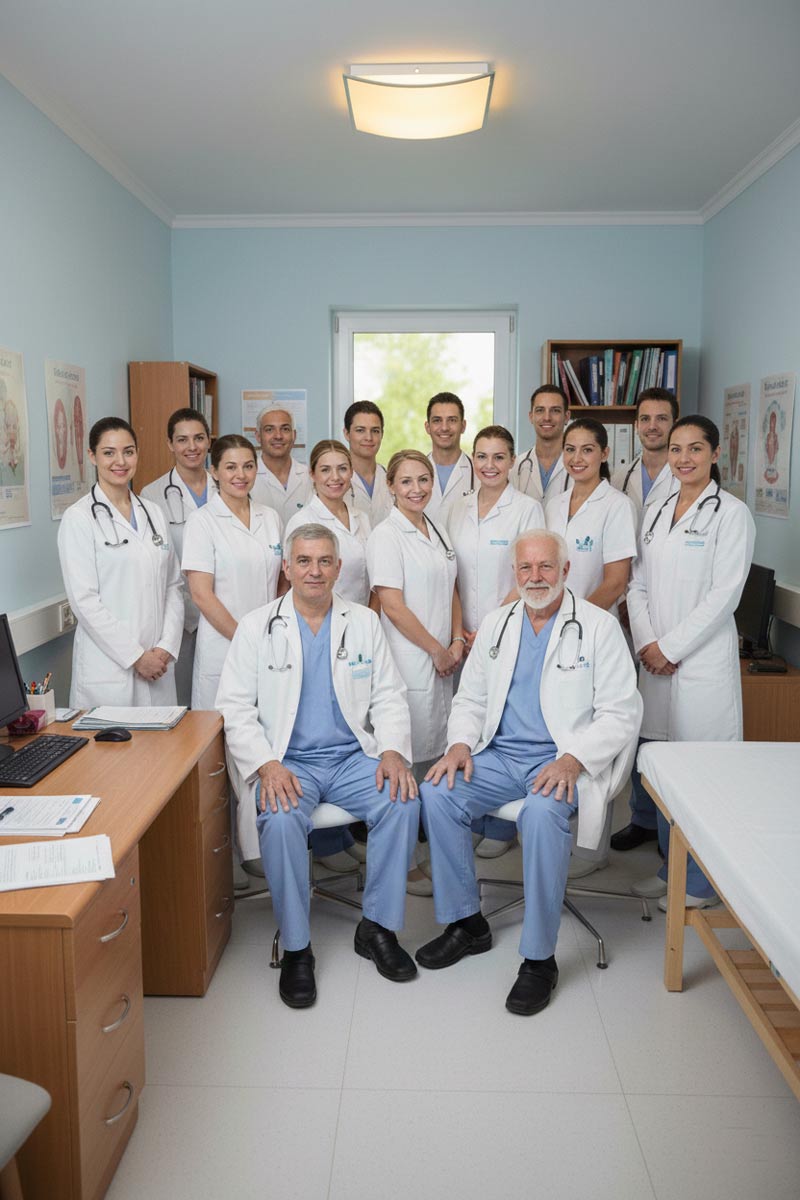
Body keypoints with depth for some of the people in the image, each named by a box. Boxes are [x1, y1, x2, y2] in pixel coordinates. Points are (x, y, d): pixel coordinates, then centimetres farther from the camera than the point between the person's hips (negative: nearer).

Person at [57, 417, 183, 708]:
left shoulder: (153, 514, 12)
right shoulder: (78, 518, -5)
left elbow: (172, 585, 10)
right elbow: (83, 599, -10)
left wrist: (167, 646, -3)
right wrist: (136, 656, -12)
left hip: (157, 662, 5)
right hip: (108, 668, -5)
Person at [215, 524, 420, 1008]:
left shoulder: (364, 622, 11)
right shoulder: (257, 627, 4)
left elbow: (389, 696, 9)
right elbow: (235, 708, -1)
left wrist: (393, 750, -10)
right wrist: (266, 764, -17)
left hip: (353, 756, 2)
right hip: (288, 762, -2)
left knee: (404, 801, -25)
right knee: (281, 821, -32)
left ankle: (378, 927, -5)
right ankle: (296, 949, -11)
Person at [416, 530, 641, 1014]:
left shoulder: (599, 627, -2)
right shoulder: (495, 625, 13)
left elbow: (621, 713, -7)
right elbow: (471, 698, 17)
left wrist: (573, 760, -21)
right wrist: (460, 744, -4)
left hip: (562, 762, -5)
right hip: (499, 756, 5)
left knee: (542, 812, -35)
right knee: (437, 793, -20)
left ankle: (540, 958, -18)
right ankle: (467, 923, -1)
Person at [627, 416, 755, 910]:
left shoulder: (731, 513, -5)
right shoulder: (656, 512, 13)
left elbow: (724, 594, -11)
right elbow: (639, 585, 12)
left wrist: (672, 647, -12)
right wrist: (646, 642, -3)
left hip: (703, 660, -6)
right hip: (655, 660, 6)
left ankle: (700, 884, 14)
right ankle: (670, 868, 27)